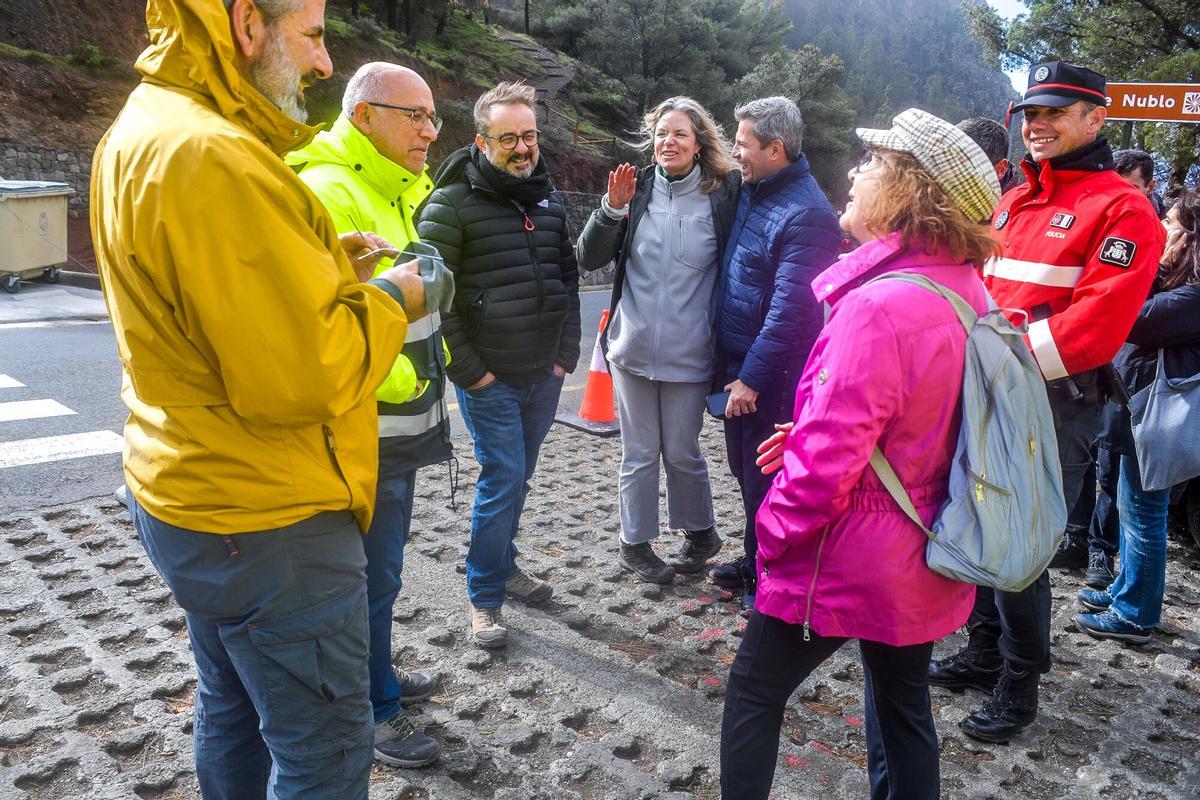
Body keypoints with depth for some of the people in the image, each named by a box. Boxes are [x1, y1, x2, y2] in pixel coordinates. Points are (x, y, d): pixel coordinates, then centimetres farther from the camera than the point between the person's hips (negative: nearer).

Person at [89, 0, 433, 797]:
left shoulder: (142, 131, 8)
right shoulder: (211, 157, -25)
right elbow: (301, 377, -28)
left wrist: (326, 262, 7)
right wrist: (390, 303, -11)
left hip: (194, 494, 10)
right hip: (269, 521, -10)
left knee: (234, 710, 26)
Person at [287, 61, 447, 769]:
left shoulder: (401, 192, 13)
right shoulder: (328, 194, -20)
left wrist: (432, 361, 17)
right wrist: (395, 379, -21)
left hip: (402, 416, 10)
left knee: (380, 563, 23)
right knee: (373, 574, 5)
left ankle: (377, 674, 41)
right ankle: (373, 709, 23)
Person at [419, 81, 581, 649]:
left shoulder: (548, 199, 11)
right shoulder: (454, 202, -9)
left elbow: (568, 278, 17)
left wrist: (567, 353, 9)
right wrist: (467, 368, -13)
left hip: (544, 375, 6)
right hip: (490, 379, -6)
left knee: (516, 478, 16)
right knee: (502, 479, -6)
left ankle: (503, 566, 34)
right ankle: (484, 598, 9)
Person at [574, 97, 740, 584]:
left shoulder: (724, 193, -5)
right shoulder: (638, 187, 1)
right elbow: (589, 260, -2)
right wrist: (612, 209, -15)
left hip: (689, 355, -2)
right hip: (633, 348, 2)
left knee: (681, 452, 10)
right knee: (639, 453, 12)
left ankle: (700, 533, 34)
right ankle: (635, 544, 28)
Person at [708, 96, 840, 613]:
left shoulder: (805, 215, -21)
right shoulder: (752, 190, 9)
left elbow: (790, 309, -25)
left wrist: (753, 376, -23)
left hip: (770, 375, -9)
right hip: (736, 362, 9)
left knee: (764, 477, 3)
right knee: (744, 468, 20)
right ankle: (755, 561, 37)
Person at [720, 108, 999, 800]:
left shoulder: (878, 307, -28)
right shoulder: (967, 292, 2)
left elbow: (829, 456, -27)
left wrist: (776, 529, -10)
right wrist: (805, 437, 5)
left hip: (848, 561, -8)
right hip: (923, 561, 8)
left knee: (754, 691, 13)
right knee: (903, 703, 23)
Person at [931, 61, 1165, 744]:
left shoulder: (1122, 210, -8)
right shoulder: (1012, 203, 15)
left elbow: (1099, 321, -19)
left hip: (1054, 404, -7)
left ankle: (1020, 683, 18)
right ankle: (986, 652, 33)